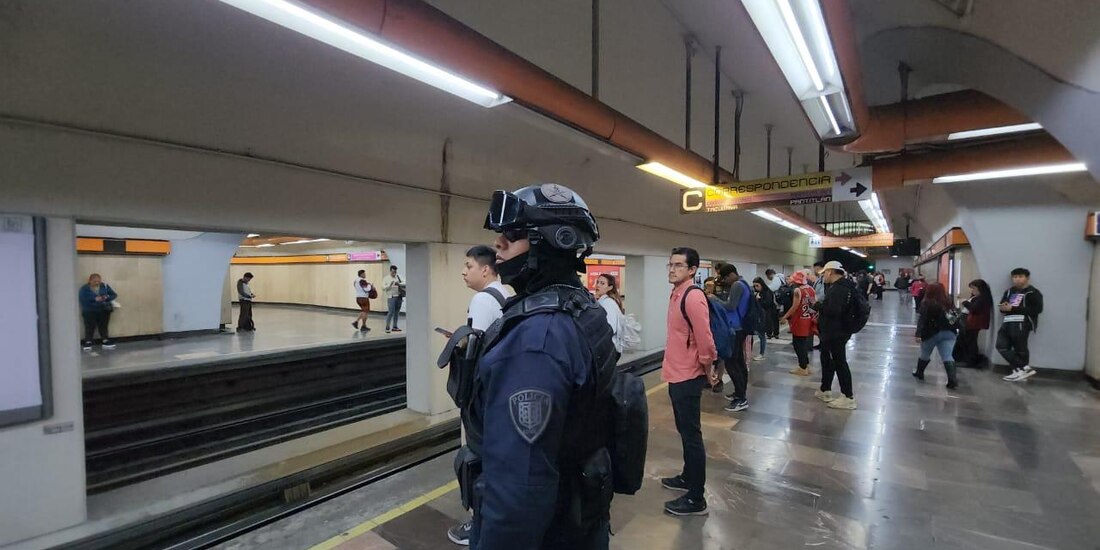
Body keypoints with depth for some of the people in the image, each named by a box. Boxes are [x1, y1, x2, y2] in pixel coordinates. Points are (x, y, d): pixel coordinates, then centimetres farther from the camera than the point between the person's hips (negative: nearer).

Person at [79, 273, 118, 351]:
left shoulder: (105, 286, 6)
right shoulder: (84, 288, -2)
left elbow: (114, 295, 5)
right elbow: (82, 299, -14)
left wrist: (107, 297, -15)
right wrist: (94, 299, -26)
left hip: (104, 310, 2)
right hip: (89, 311, -2)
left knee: (104, 326, 4)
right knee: (90, 327, -6)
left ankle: (105, 341, 7)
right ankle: (88, 342, 0)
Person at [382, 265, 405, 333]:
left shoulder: (398, 277, 11)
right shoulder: (386, 278, 3)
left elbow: (404, 283, 1)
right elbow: (383, 288, -5)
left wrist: (399, 284, -17)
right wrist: (390, 285, -20)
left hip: (399, 297, 4)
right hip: (391, 297, -4)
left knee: (397, 313, 9)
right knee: (391, 312, -12)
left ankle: (394, 327, 18)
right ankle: (387, 327, -7)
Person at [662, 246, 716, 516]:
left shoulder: (693, 296, -20)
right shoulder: (676, 294, 10)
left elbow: (704, 338, -23)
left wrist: (706, 368, -9)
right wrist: (674, 367, 17)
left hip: (687, 378, -9)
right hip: (676, 375, 9)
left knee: (692, 436, 1)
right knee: (684, 432, 22)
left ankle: (696, 499, 13)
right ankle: (688, 477, 38)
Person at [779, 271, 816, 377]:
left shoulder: (797, 290, -16)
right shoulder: (811, 288, 8)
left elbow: (795, 307, -19)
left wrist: (785, 316, -10)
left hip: (799, 321, -8)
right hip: (808, 321, 8)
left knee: (798, 344, 2)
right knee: (803, 343, 19)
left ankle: (803, 368, 7)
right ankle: (805, 365, 26)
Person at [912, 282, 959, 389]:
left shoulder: (926, 303, -8)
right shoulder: (948, 303, 6)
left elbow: (922, 319, -15)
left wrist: (918, 334, -19)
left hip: (932, 333, -3)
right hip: (948, 333, 3)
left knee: (925, 354, 15)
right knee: (947, 356, -4)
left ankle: (919, 372, 32)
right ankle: (952, 379, -17)